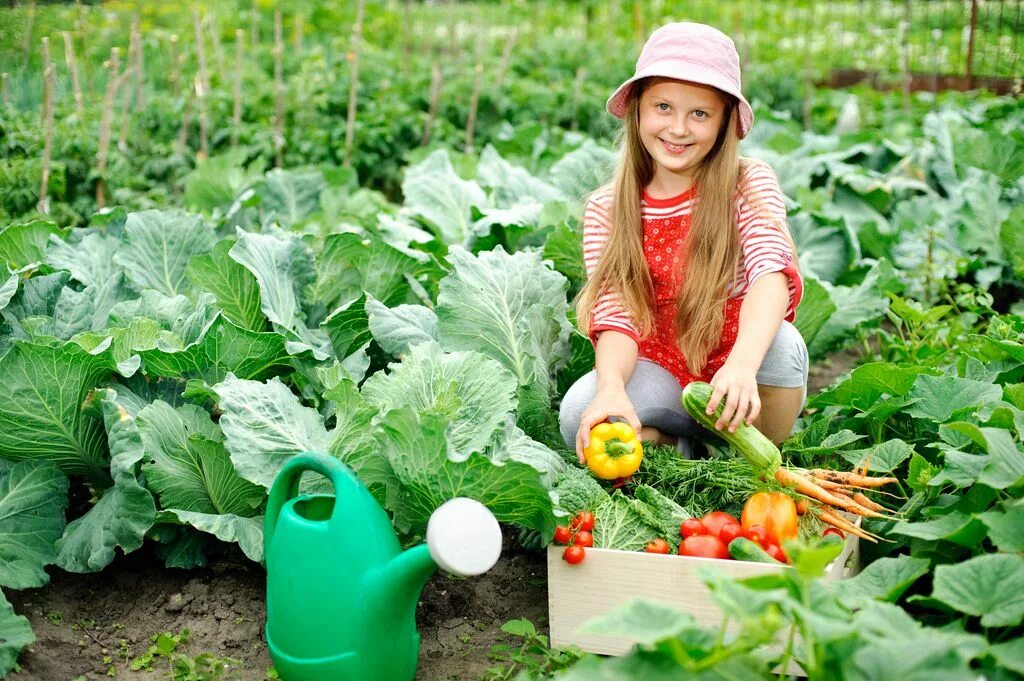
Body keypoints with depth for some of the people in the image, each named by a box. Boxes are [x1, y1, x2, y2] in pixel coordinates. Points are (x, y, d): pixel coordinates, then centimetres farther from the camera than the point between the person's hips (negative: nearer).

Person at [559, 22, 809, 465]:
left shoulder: (749, 184, -9)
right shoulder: (606, 211, -3)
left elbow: (772, 272, -28)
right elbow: (615, 320, -12)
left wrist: (742, 364, -49)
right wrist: (611, 388, -37)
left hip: (745, 380, 0)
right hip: (661, 375, 1)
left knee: (781, 342, -35)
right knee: (579, 414, -30)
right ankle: (671, 445, 0)